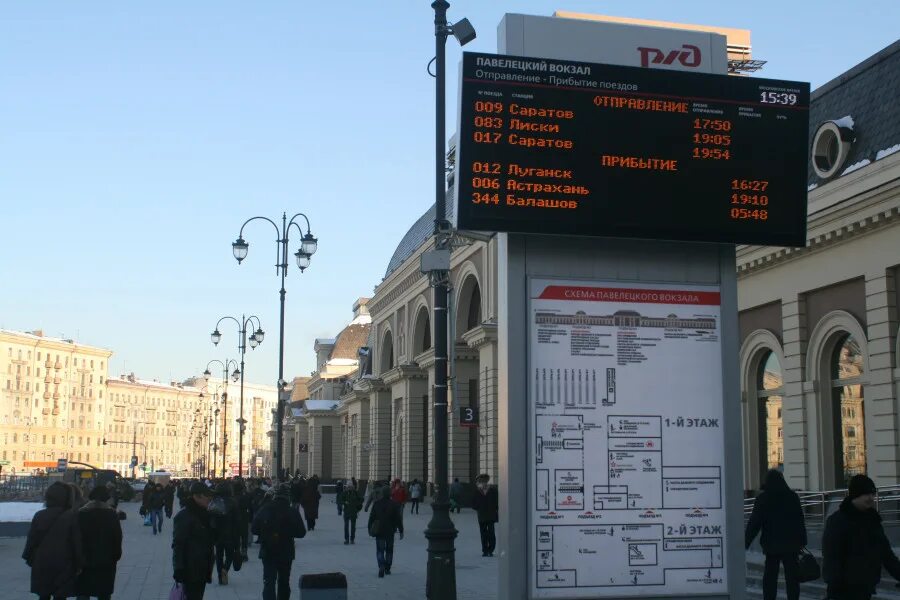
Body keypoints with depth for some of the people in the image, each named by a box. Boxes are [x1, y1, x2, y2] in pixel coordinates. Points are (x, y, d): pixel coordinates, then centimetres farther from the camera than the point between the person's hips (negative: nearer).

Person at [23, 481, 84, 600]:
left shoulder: (39, 516, -3)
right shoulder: (72, 517, -10)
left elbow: (31, 540, 2)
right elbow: (77, 542, -8)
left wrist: (29, 558, 16)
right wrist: (79, 564, 0)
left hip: (42, 564, 3)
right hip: (63, 565, -3)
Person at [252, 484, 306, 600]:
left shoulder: (264, 510, -6)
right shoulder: (292, 512, -10)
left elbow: (254, 529, -1)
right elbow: (301, 533, -6)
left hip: (267, 552, 0)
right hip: (286, 552, 0)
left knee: (269, 582, -3)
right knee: (284, 582, 18)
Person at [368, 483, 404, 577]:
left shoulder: (376, 504, -3)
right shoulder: (394, 505, -6)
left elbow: (371, 517, 2)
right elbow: (398, 519, -4)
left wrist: (370, 529, 12)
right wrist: (401, 531, 2)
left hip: (379, 531, 0)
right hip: (390, 531, 0)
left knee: (380, 550, 2)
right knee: (389, 550, 15)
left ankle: (381, 566, -21)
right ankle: (387, 569, 20)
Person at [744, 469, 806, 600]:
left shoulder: (762, 498, -6)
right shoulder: (792, 496, 2)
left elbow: (754, 523, -8)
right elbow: (800, 521, 4)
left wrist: (745, 543, -4)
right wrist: (802, 541, 9)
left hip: (771, 545, -1)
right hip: (791, 545, 1)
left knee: (770, 576, 7)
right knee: (792, 576, 6)